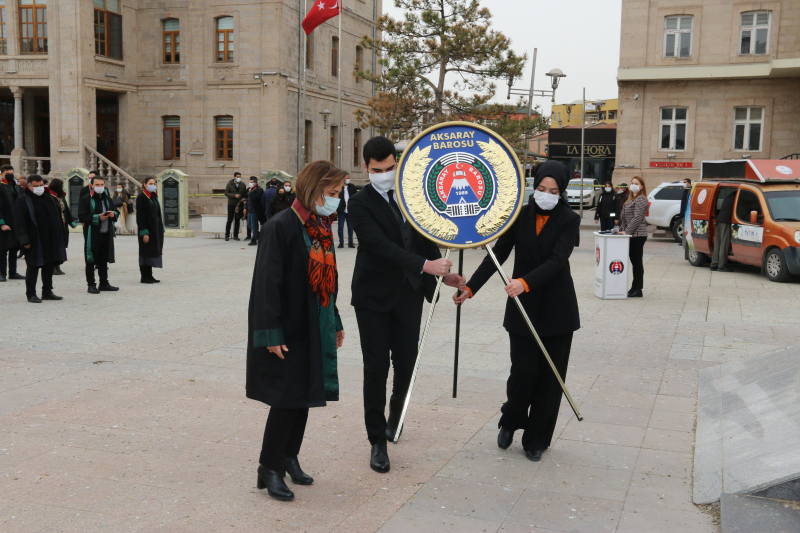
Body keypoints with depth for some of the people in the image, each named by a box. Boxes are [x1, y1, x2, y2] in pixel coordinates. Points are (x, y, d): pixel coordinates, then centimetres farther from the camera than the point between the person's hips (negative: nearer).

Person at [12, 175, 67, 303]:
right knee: (33, 267, 0)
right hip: (35, 241, -6)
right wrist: (24, 240, -18)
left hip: (51, 240, 6)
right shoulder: (22, 201, -7)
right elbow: (19, 222, -12)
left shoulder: (50, 198, 13)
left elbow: (58, 218, 18)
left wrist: (60, 237, 13)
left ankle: (47, 292, 21)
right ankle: (31, 294, 8)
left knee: (49, 266, 11)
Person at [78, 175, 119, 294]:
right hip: (92, 234, -6)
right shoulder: (85, 200, -5)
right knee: (91, 260, 0)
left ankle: (104, 283, 22)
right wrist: (97, 218, -21)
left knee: (104, 260, 13)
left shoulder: (107, 199, 15)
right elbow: (82, 216, -12)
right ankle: (91, 285, 6)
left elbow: (116, 211, 22)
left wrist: (113, 214, -1)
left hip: (106, 234, 6)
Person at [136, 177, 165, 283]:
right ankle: (145, 277, 4)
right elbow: (140, 216, -14)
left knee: (154, 251, 9)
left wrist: (161, 229, 13)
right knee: (146, 252, -3)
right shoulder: (141, 198, -10)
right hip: (147, 229, -8)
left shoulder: (154, 197, 13)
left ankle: (149, 276, 16)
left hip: (156, 229, 8)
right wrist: (144, 233, -19)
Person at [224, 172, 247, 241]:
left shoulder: (243, 185, 4)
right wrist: (234, 195, -19)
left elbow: (245, 194, 7)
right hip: (231, 204, -2)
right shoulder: (229, 184, -2)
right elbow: (226, 193, -6)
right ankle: (227, 235, 6)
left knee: (237, 220, 6)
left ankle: (236, 235, 12)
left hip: (239, 204, 2)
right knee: (229, 220, -2)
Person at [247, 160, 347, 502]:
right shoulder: (281, 227, -16)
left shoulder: (321, 226, 9)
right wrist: (271, 334, -20)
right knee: (287, 397, -3)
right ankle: (269, 468, 12)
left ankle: (289, 457, 29)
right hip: (288, 330, -8)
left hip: (315, 329, 8)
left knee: (305, 395, 13)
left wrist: (335, 322, 17)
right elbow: (267, 282, -18)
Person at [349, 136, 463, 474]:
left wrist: (442, 272, 13)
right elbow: (381, 245, -24)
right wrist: (425, 265, -31)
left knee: (405, 362, 10)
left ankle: (394, 417, 40)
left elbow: (424, 236, 16)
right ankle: (378, 442, 10)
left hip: (409, 293, 5)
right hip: (374, 295, -4)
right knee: (376, 367, -1)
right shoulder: (360, 204, -11)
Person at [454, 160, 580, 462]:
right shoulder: (520, 216, 2)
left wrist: (526, 282, -34)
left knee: (549, 376, 4)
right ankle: (510, 422, 26)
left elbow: (557, 260, -19)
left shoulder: (568, 220, -5)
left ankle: (536, 440, 20)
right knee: (523, 371, -3)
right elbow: (497, 256, 2)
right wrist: (470, 288, -5)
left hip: (557, 309, -1)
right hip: (522, 308, 1)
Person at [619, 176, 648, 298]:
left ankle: (637, 290, -2)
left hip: (638, 235, -9)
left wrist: (627, 231, -19)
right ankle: (635, 288, 15)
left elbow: (637, 218, -18)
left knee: (637, 261, -6)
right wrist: (622, 229, 8)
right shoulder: (631, 199, 20)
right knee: (634, 261, 11)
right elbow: (625, 217, 20)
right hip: (632, 235, 9)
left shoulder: (641, 199, -11)